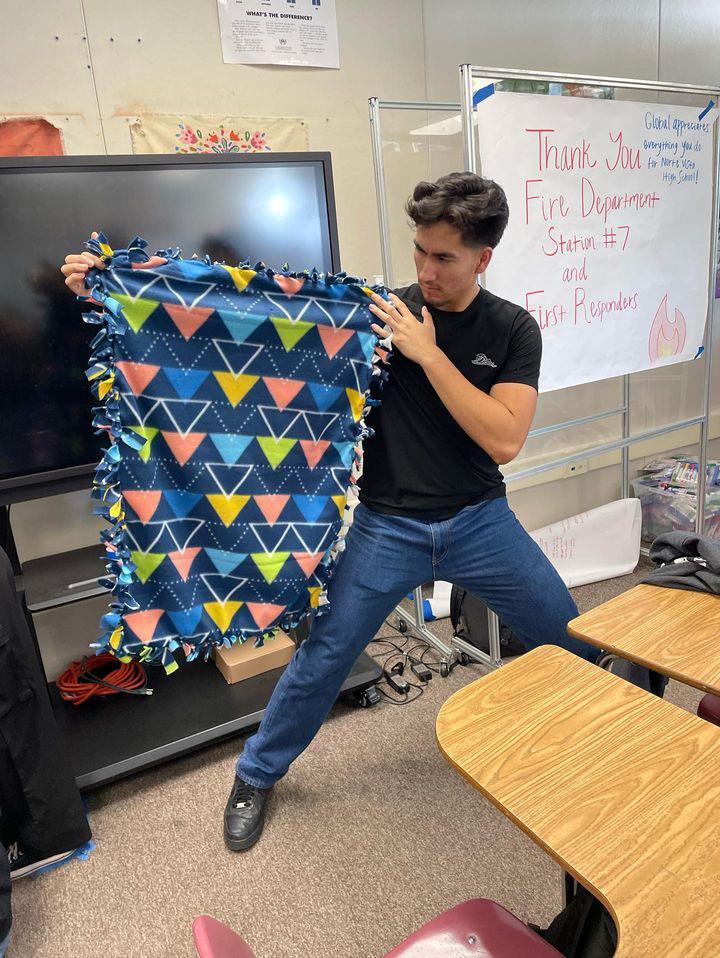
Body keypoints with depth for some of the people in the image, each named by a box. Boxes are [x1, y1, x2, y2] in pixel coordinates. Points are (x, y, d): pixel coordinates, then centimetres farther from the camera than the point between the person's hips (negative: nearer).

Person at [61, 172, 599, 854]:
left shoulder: (513, 330, -4)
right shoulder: (381, 310, -6)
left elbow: (504, 440, -17)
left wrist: (429, 354, -21)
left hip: (480, 522, 2)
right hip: (386, 526, -1)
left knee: (577, 645, 13)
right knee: (322, 658, 5)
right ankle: (256, 775, 33)